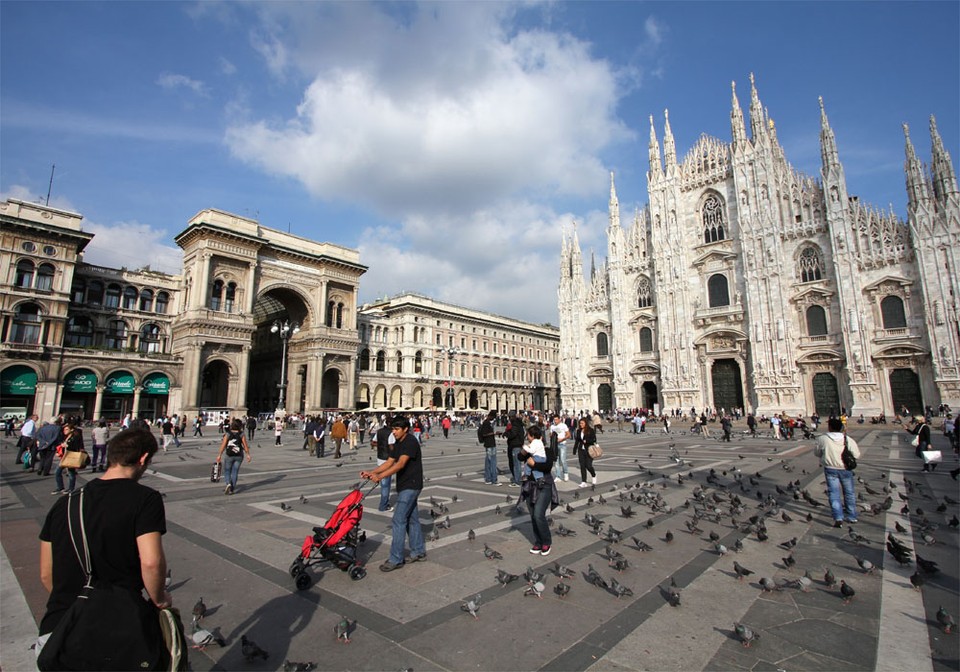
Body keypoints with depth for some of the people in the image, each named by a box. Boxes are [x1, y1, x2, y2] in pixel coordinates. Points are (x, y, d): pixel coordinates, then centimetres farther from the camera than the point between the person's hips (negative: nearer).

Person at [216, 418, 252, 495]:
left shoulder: (228, 434, -6)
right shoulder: (241, 434, -6)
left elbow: (223, 445, -11)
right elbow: (245, 445, -6)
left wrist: (219, 455, -6)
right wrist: (248, 455, 3)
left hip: (229, 456, -1)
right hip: (239, 456, 1)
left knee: (227, 471, 13)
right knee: (235, 472, 8)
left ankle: (228, 483, -11)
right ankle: (232, 489, 8)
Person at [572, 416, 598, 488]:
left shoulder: (591, 430, -7)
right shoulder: (578, 431, 6)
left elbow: (594, 440, -9)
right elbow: (576, 441, 11)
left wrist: (586, 441, -24)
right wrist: (574, 450, 9)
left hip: (589, 450, -4)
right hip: (581, 450, 4)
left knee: (588, 465, -5)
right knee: (582, 466, 2)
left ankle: (594, 476, 27)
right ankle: (583, 482, 8)